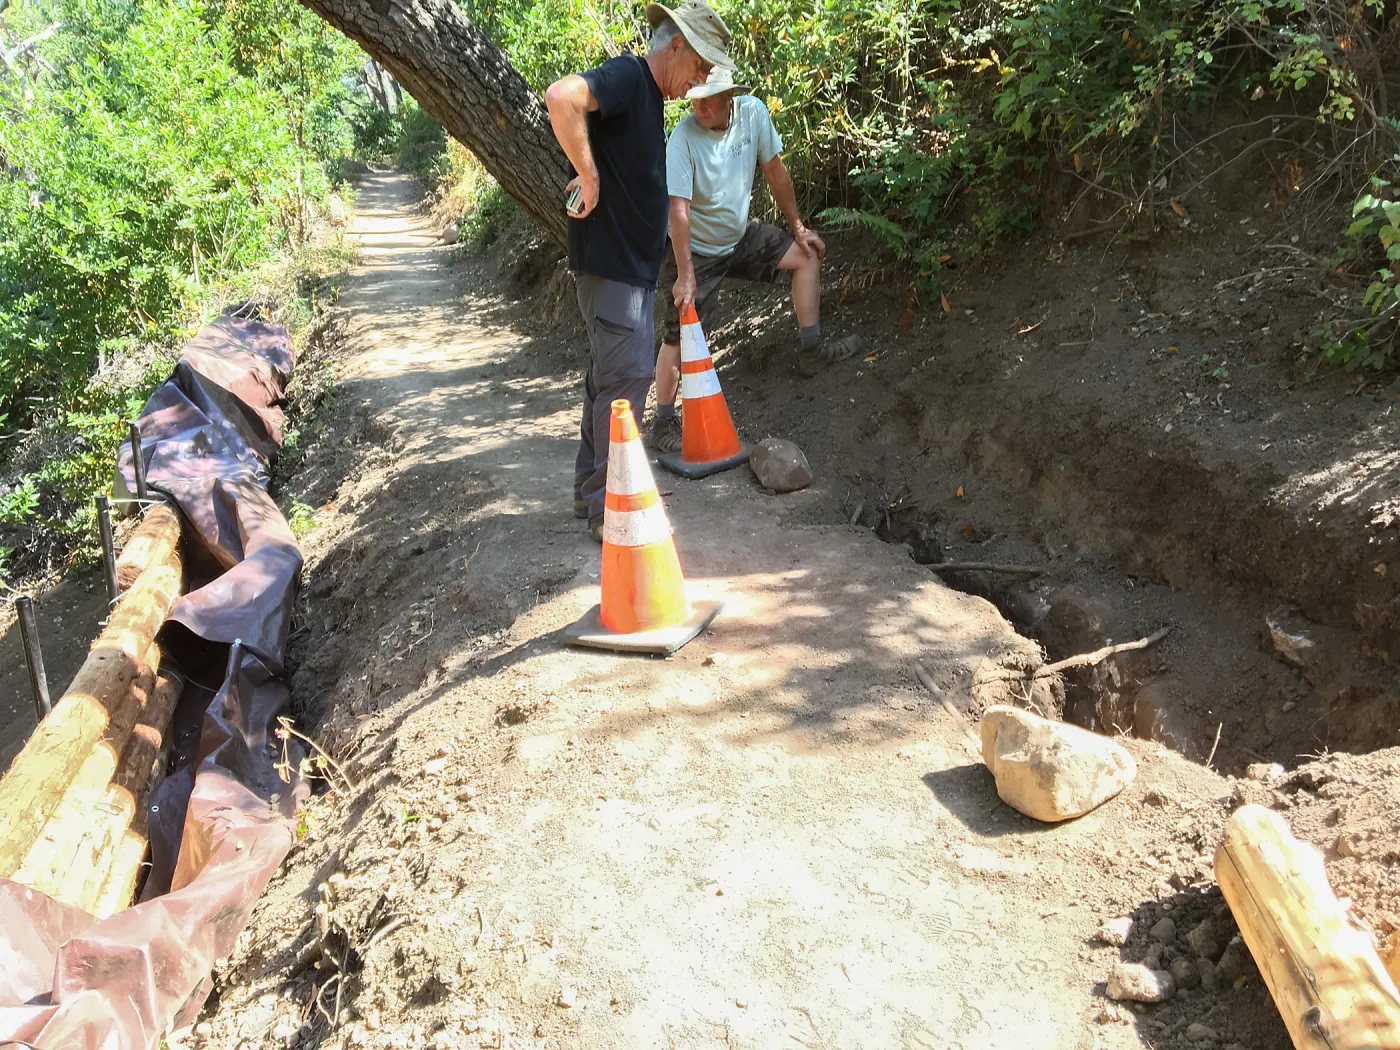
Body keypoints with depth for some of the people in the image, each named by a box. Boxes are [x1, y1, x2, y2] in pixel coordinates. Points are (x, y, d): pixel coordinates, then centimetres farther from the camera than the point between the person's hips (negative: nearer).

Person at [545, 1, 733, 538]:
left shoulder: (650, 96, 17)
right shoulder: (627, 76, -13)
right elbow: (561, 97, -33)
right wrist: (589, 177, -25)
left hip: (634, 266, 10)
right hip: (610, 262, -10)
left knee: (610, 377, 14)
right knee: (626, 376, -9)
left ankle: (590, 490, 24)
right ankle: (608, 509, -2)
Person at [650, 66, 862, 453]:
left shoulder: (753, 112, -12)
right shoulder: (683, 138, -27)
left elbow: (774, 171, 0)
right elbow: (679, 210, -31)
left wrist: (798, 228, 4)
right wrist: (686, 275, -34)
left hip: (740, 236, 6)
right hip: (696, 250, -6)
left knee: (807, 254, 4)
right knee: (678, 337, -8)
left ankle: (811, 349, 10)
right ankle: (663, 424, 2)